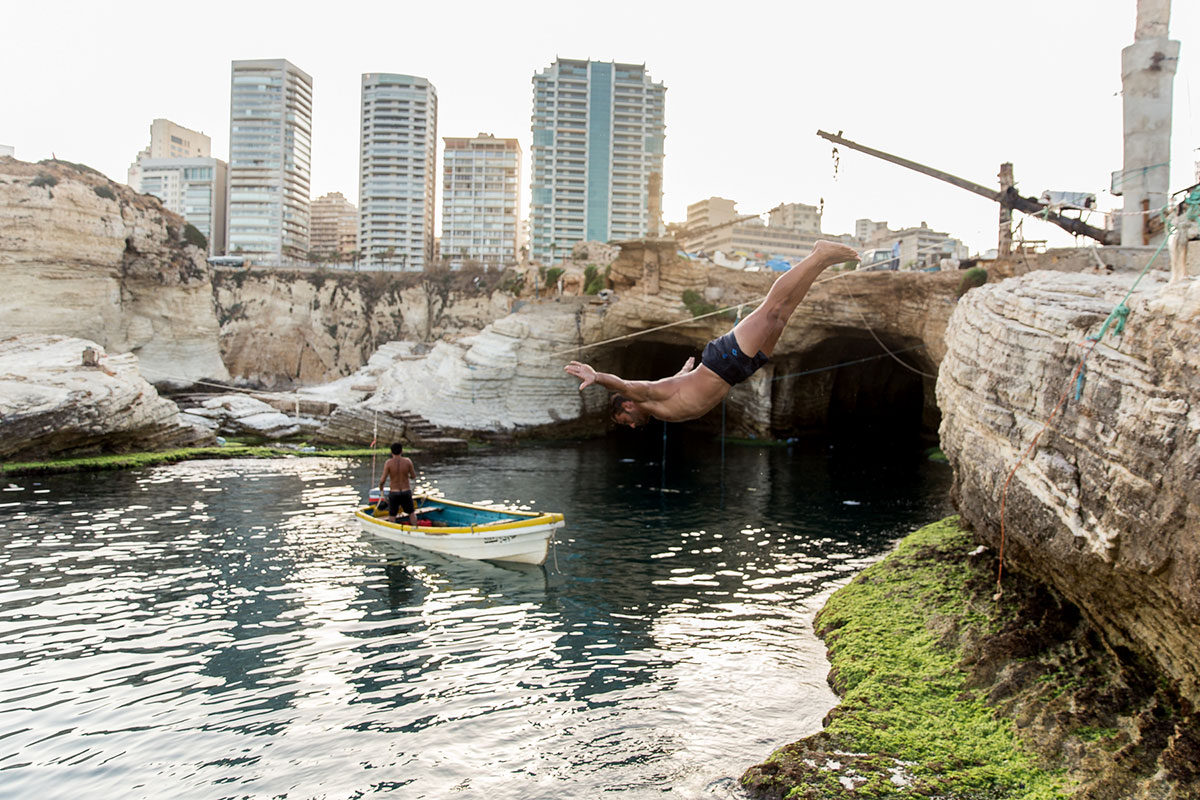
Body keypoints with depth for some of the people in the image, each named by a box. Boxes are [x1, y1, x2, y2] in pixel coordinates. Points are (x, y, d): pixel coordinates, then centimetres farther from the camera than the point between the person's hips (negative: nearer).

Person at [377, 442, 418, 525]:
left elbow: (383, 480, -12)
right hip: (406, 492, 1)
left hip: (393, 493, -1)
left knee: (392, 515, 13)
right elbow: (414, 477, 0)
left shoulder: (388, 462, -13)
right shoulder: (408, 461, -9)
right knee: (411, 513, 20)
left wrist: (381, 489, 7)